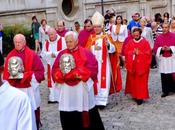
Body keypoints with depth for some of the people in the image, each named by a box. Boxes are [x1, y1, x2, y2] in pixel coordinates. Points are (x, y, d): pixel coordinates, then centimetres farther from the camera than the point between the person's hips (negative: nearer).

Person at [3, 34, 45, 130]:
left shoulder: (32, 55, -5)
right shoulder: (10, 56, 6)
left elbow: (40, 71, -7)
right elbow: (6, 73, 6)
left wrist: (27, 75, -18)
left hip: (29, 89, -2)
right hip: (15, 89, 3)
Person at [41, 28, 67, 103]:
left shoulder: (62, 40, -7)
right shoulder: (47, 42, 10)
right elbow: (43, 54, 7)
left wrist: (55, 54, -15)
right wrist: (50, 54, -11)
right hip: (51, 65, 5)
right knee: (52, 82, 8)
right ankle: (52, 98, 16)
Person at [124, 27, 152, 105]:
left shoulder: (145, 42, -3)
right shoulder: (130, 43, 7)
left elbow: (148, 53, -9)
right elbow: (125, 52, 1)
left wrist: (139, 53, -17)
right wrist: (132, 52, -15)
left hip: (142, 66, -3)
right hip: (132, 65, 3)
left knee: (141, 81, -3)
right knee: (133, 80, 7)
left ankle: (140, 97, 2)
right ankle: (134, 95, 19)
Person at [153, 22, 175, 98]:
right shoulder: (159, 37, 6)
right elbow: (155, 48, 3)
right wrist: (161, 49, -14)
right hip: (163, 60, 2)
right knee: (164, 76, 1)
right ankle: (165, 91, 11)